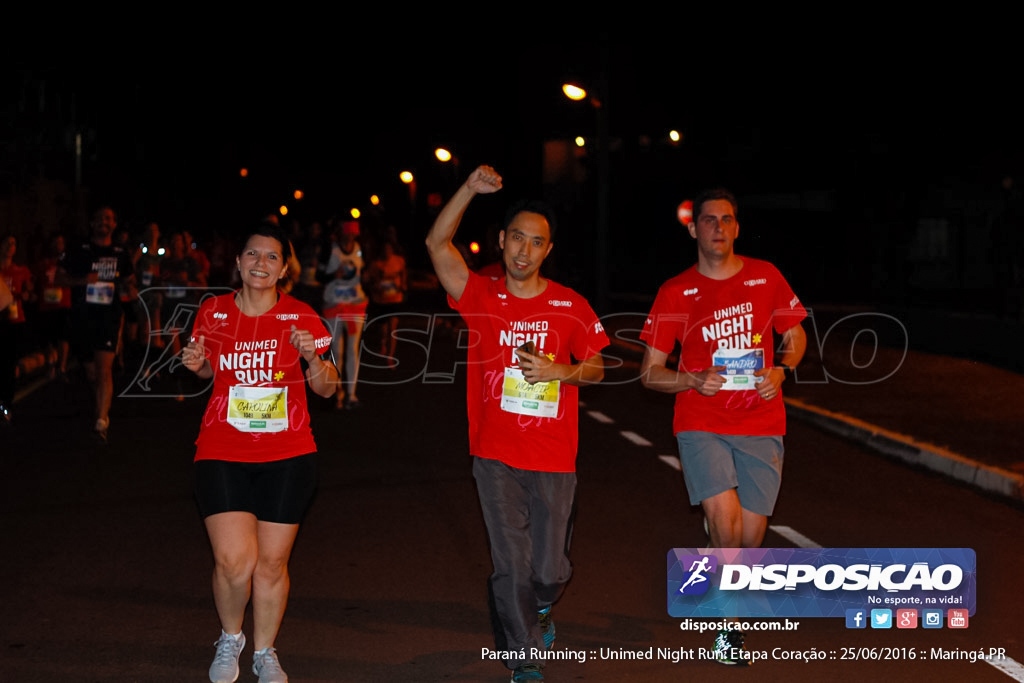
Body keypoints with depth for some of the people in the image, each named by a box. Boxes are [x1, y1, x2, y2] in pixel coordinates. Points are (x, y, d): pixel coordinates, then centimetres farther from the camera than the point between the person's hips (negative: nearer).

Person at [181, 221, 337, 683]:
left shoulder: (302, 318, -2)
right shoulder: (213, 312, 2)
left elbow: (326, 388, 3)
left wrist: (312, 358, -17)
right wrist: (197, 364, -4)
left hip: (288, 457, 0)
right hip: (222, 453, 0)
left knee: (271, 563, 5)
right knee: (234, 561, -10)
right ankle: (230, 638, 20)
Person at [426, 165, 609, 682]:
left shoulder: (572, 306, 2)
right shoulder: (482, 297, -1)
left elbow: (596, 369, 9)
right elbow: (437, 243, -11)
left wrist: (561, 371, -11)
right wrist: (470, 189, -21)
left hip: (554, 458, 1)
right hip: (496, 455, -1)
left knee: (550, 570, 9)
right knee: (511, 567, 0)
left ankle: (539, 606, 45)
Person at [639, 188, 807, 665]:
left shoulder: (765, 277, 4)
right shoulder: (675, 292, 0)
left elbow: (795, 336, 18)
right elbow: (650, 372, 3)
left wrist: (781, 370, -3)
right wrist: (694, 380, -15)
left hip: (761, 425, 2)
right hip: (701, 424, -2)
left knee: (749, 536, 4)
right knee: (724, 517, -22)